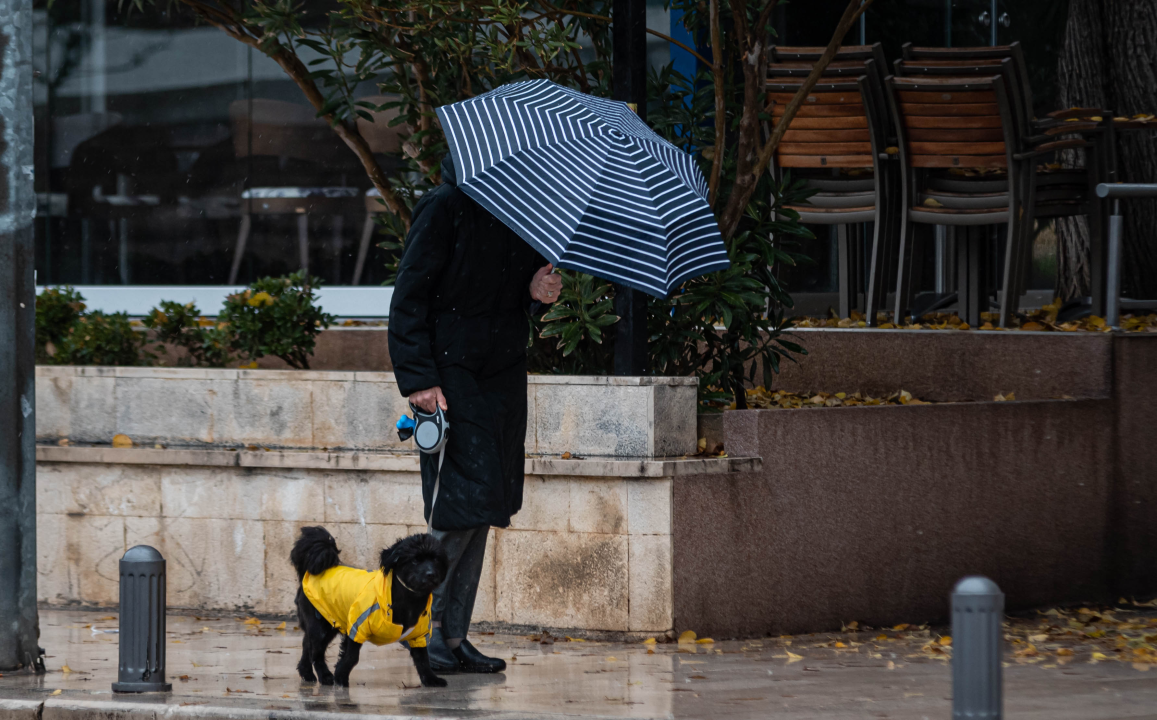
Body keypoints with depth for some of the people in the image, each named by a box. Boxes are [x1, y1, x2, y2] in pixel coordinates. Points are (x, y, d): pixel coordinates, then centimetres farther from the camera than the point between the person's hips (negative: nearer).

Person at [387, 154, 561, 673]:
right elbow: (409, 295, -11)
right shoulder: (446, 206, -10)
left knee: (482, 511, 6)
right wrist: (418, 377, -18)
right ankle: (422, 625, -1)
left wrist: (537, 289, -3)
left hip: (503, 376, 7)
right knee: (463, 500, -13)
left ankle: (453, 636, 10)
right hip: (451, 373, -7)